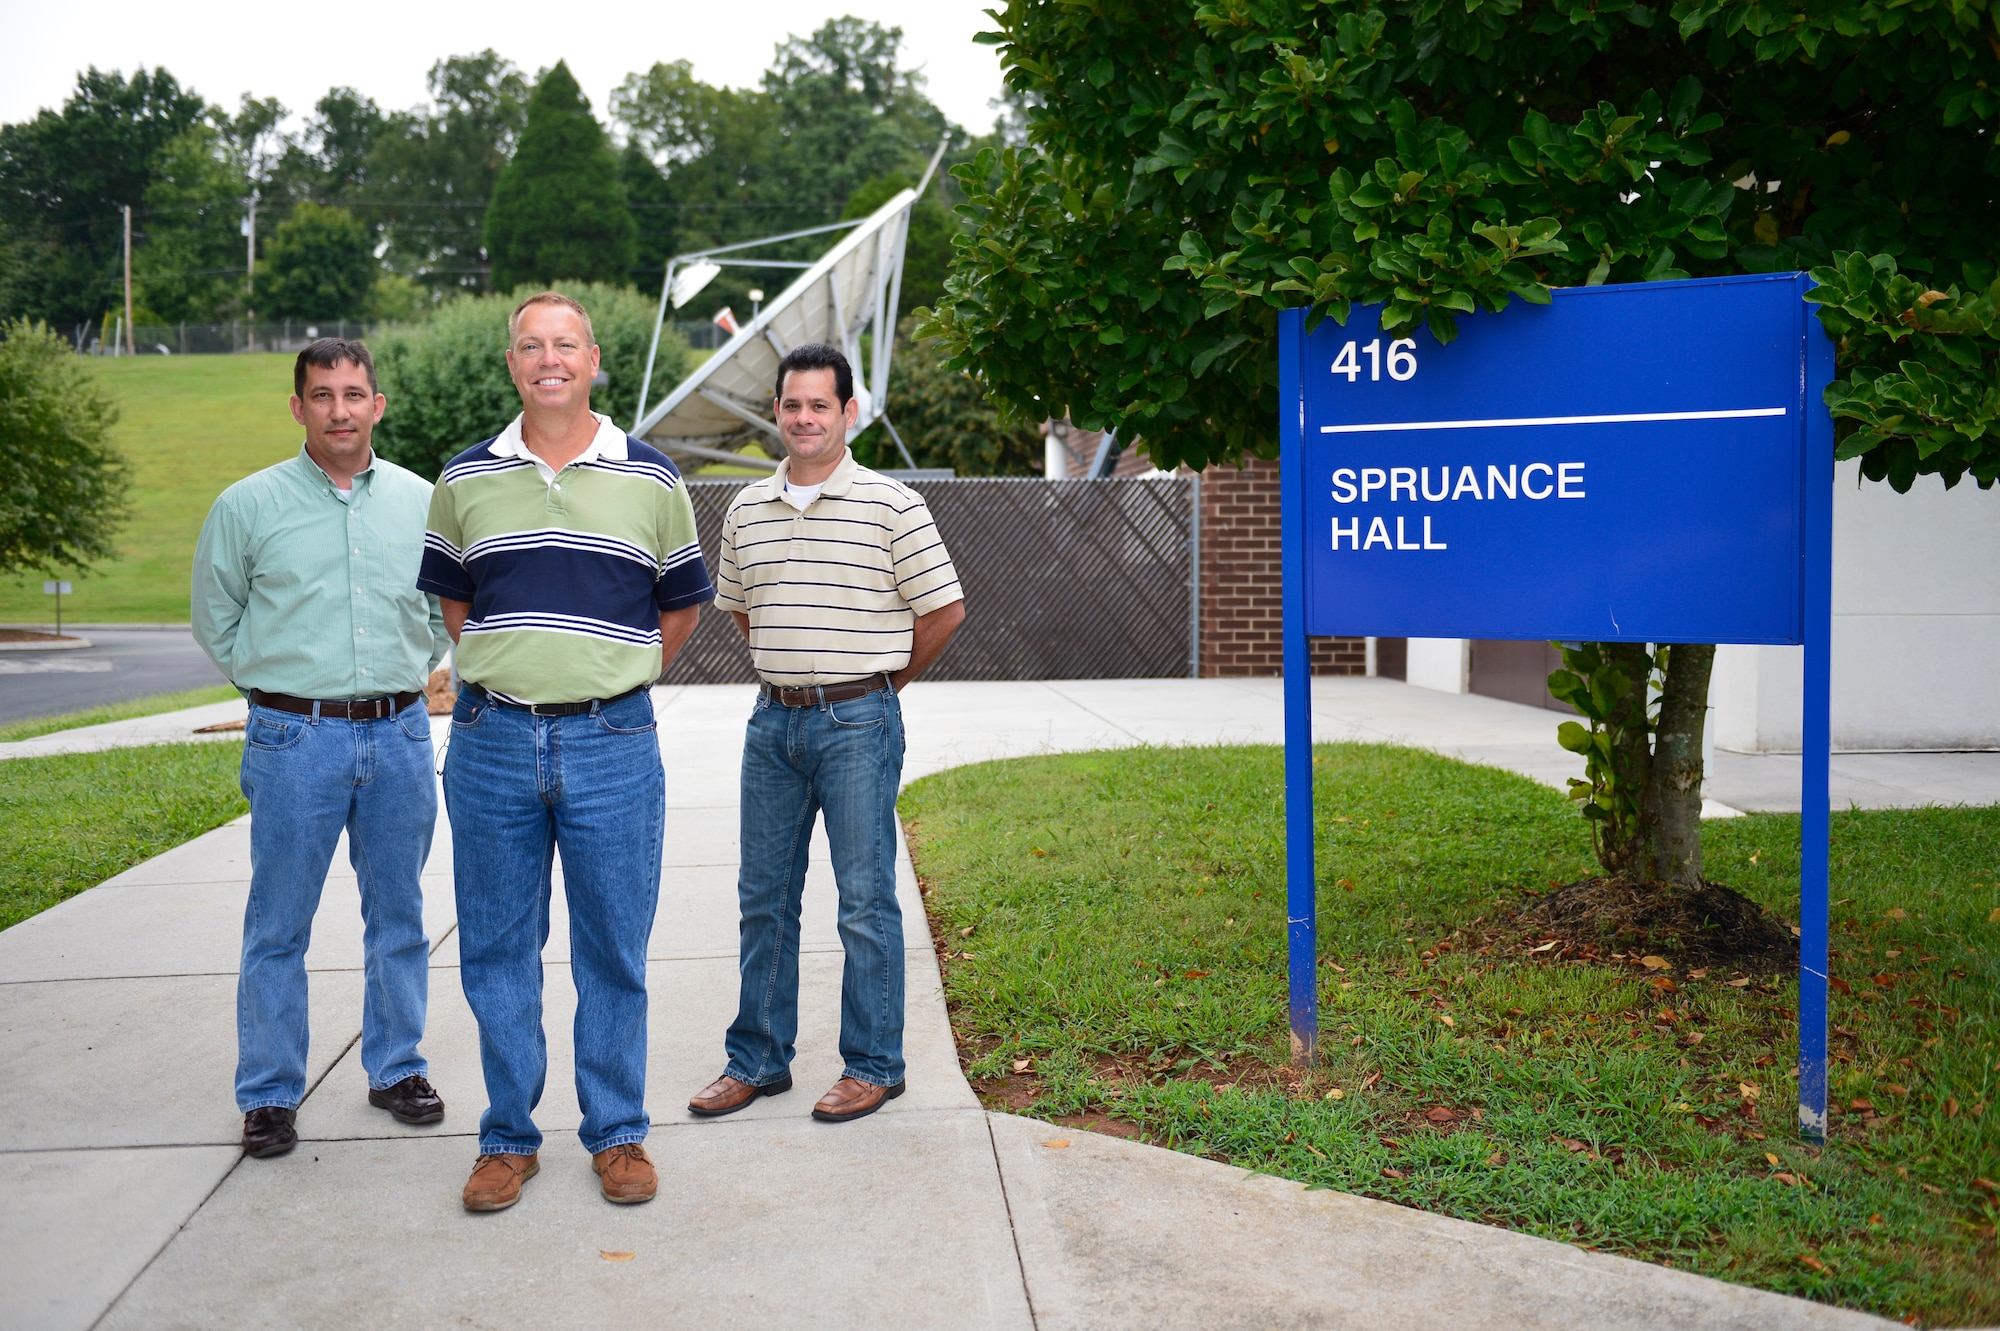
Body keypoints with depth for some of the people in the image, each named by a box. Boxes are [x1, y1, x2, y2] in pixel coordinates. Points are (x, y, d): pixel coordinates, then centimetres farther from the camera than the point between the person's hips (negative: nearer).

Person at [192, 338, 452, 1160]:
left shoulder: (421, 502, 6)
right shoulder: (248, 506, 0)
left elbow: (447, 612, 18)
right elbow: (216, 621, 9)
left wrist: (404, 678, 11)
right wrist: (283, 688, 8)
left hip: (400, 734, 2)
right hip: (295, 741, -2)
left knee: (398, 914, 11)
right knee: (278, 927, 3)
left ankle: (396, 1069, 26)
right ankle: (269, 1094, 16)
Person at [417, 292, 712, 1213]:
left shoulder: (649, 479, 4)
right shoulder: (465, 480, 7)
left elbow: (682, 604, 13)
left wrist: (614, 678, 9)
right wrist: (503, 671, 11)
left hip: (612, 742, -1)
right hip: (492, 739, 2)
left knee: (613, 952, 5)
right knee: (496, 950, 8)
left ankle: (617, 1134, 19)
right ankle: (508, 1137, 21)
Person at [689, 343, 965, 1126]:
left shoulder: (892, 506, -6)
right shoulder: (746, 510, 10)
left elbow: (946, 610, -3)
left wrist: (878, 681, 4)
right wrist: (786, 668, 15)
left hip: (858, 723, -5)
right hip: (773, 718, 5)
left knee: (866, 901, 1)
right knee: (764, 896, 12)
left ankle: (873, 1066, 14)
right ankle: (758, 1058, 24)